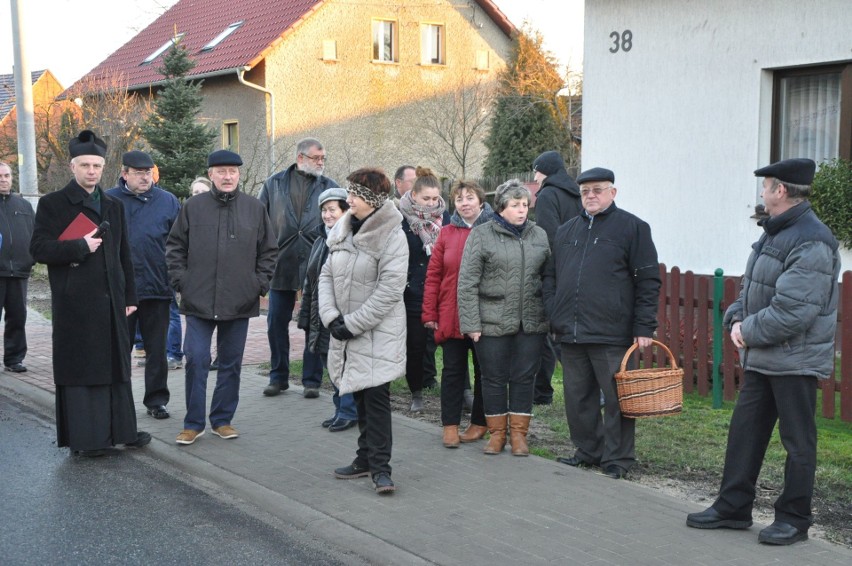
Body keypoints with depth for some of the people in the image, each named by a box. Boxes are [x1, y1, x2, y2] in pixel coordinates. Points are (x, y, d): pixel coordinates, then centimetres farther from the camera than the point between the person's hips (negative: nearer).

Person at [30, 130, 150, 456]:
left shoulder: (113, 206, 16)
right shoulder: (52, 204, 0)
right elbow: (39, 248, -8)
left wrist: (129, 296, 12)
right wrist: (80, 246, -16)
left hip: (112, 302, 5)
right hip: (75, 304, -5)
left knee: (116, 366, 9)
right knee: (79, 369, -1)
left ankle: (121, 430, 18)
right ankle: (85, 438, 5)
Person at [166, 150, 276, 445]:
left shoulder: (255, 208, 4)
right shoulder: (193, 206, 2)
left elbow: (268, 251, 9)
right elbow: (175, 246, 8)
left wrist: (260, 284, 2)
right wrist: (180, 281, 0)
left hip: (240, 302, 1)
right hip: (198, 301, -1)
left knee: (231, 363, 10)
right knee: (196, 360, -3)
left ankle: (223, 420, 22)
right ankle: (193, 423, 9)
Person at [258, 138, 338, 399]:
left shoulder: (330, 187, 3)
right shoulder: (274, 184, 5)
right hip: (281, 264, 1)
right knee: (276, 322, 8)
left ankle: (312, 379, 16)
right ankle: (278, 377, 22)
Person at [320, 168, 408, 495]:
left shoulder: (392, 236, -13)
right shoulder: (342, 229, 6)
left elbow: (390, 290, -18)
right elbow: (327, 274, 8)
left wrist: (352, 323, -17)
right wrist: (331, 316, -6)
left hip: (378, 333, -6)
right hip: (346, 331, 7)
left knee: (375, 395, -7)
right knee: (360, 395, 14)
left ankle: (380, 467, 0)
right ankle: (366, 458, 25)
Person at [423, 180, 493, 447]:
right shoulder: (447, 233, 3)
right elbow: (433, 275, 2)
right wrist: (429, 313, -2)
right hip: (451, 316, 2)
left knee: (483, 370, 10)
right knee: (453, 370, 7)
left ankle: (479, 423, 23)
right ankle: (450, 425, 15)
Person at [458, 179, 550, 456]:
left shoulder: (539, 235, 8)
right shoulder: (481, 235, -3)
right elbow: (467, 283, -5)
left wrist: (552, 317, 7)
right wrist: (471, 323, -10)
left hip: (532, 322, 3)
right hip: (493, 322, -3)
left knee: (524, 378, 7)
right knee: (494, 378, 7)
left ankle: (519, 433, 19)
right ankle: (497, 433, 21)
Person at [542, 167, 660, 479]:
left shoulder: (632, 227, 0)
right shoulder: (566, 230, 17)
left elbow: (648, 281, -4)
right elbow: (550, 276, 20)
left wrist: (643, 328, -9)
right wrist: (553, 316, 7)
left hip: (611, 335, -5)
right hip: (570, 334, 6)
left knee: (616, 398, 0)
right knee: (578, 397, 12)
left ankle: (617, 458, 12)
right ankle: (588, 451, 26)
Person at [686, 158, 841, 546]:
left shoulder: (811, 242, -19)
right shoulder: (774, 233, 12)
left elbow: (794, 311, -25)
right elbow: (750, 288, 19)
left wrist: (749, 332, -14)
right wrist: (737, 318, 0)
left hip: (795, 361, -10)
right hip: (762, 357, 10)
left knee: (798, 442, 4)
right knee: (745, 431, 14)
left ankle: (794, 519, 16)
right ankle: (733, 507, 24)